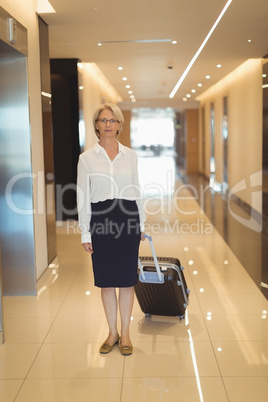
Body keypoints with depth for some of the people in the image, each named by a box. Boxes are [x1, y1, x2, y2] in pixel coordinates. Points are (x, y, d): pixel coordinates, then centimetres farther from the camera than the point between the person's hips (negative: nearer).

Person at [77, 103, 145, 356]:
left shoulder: (130, 155, 5)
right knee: (106, 280, 8)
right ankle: (112, 333, 23)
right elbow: (83, 196, -1)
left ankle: (125, 333, 20)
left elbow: (137, 191, 10)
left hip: (128, 218, 1)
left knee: (126, 278, 6)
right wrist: (85, 233, -4)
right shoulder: (87, 157, -1)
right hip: (100, 219, -1)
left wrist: (141, 223, 8)